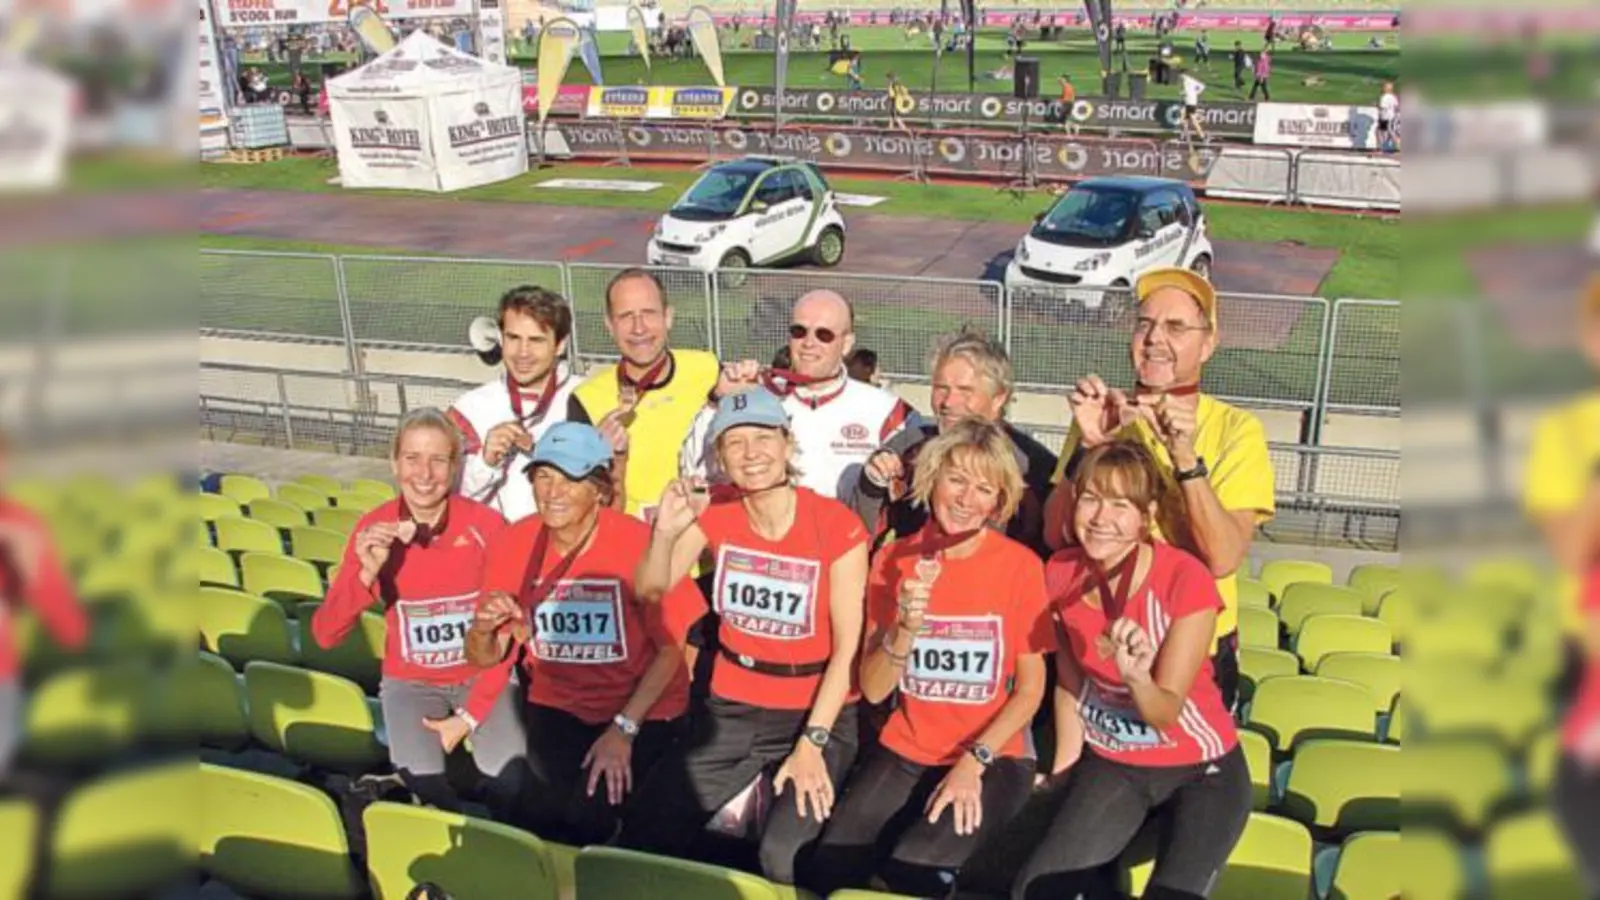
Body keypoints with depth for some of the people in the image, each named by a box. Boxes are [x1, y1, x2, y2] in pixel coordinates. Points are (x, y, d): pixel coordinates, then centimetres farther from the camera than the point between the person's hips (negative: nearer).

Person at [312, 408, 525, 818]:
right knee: (422, 779, -26)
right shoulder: (374, 530, -10)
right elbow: (324, 635, -14)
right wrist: (367, 572, -31)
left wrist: (470, 716, -12)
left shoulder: (486, 524, -14)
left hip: (480, 677, -1)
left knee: (509, 779, -24)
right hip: (409, 681, 1)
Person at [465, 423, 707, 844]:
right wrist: (483, 629, -24)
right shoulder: (513, 544, -7)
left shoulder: (639, 543, -19)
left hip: (643, 711, -3)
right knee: (541, 817, -18)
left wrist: (624, 728, -15)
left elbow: (671, 648, -9)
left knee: (588, 816, -22)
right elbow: (485, 659, 0)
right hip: (556, 706, 3)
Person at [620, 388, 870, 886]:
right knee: (643, 834, -10)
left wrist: (812, 742, -16)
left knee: (785, 857, -24)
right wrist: (667, 531, -22)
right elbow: (650, 592, -3)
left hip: (818, 710, -4)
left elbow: (847, 646, -13)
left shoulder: (837, 525, -14)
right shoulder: (716, 512, -2)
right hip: (732, 707, 4)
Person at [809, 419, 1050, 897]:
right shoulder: (894, 559, -1)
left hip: (993, 758, -2)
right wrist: (906, 629, -22)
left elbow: (1031, 688, -4)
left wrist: (974, 760, -15)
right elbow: (872, 689, -4)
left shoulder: (1020, 566, -7)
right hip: (905, 752, 2)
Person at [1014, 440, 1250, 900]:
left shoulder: (1186, 580, -23)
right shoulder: (1062, 572, -9)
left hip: (1200, 768, -3)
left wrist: (1136, 677, -43)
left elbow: (1167, 712, -22)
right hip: (1110, 762, 3)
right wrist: (1063, 772, 7)